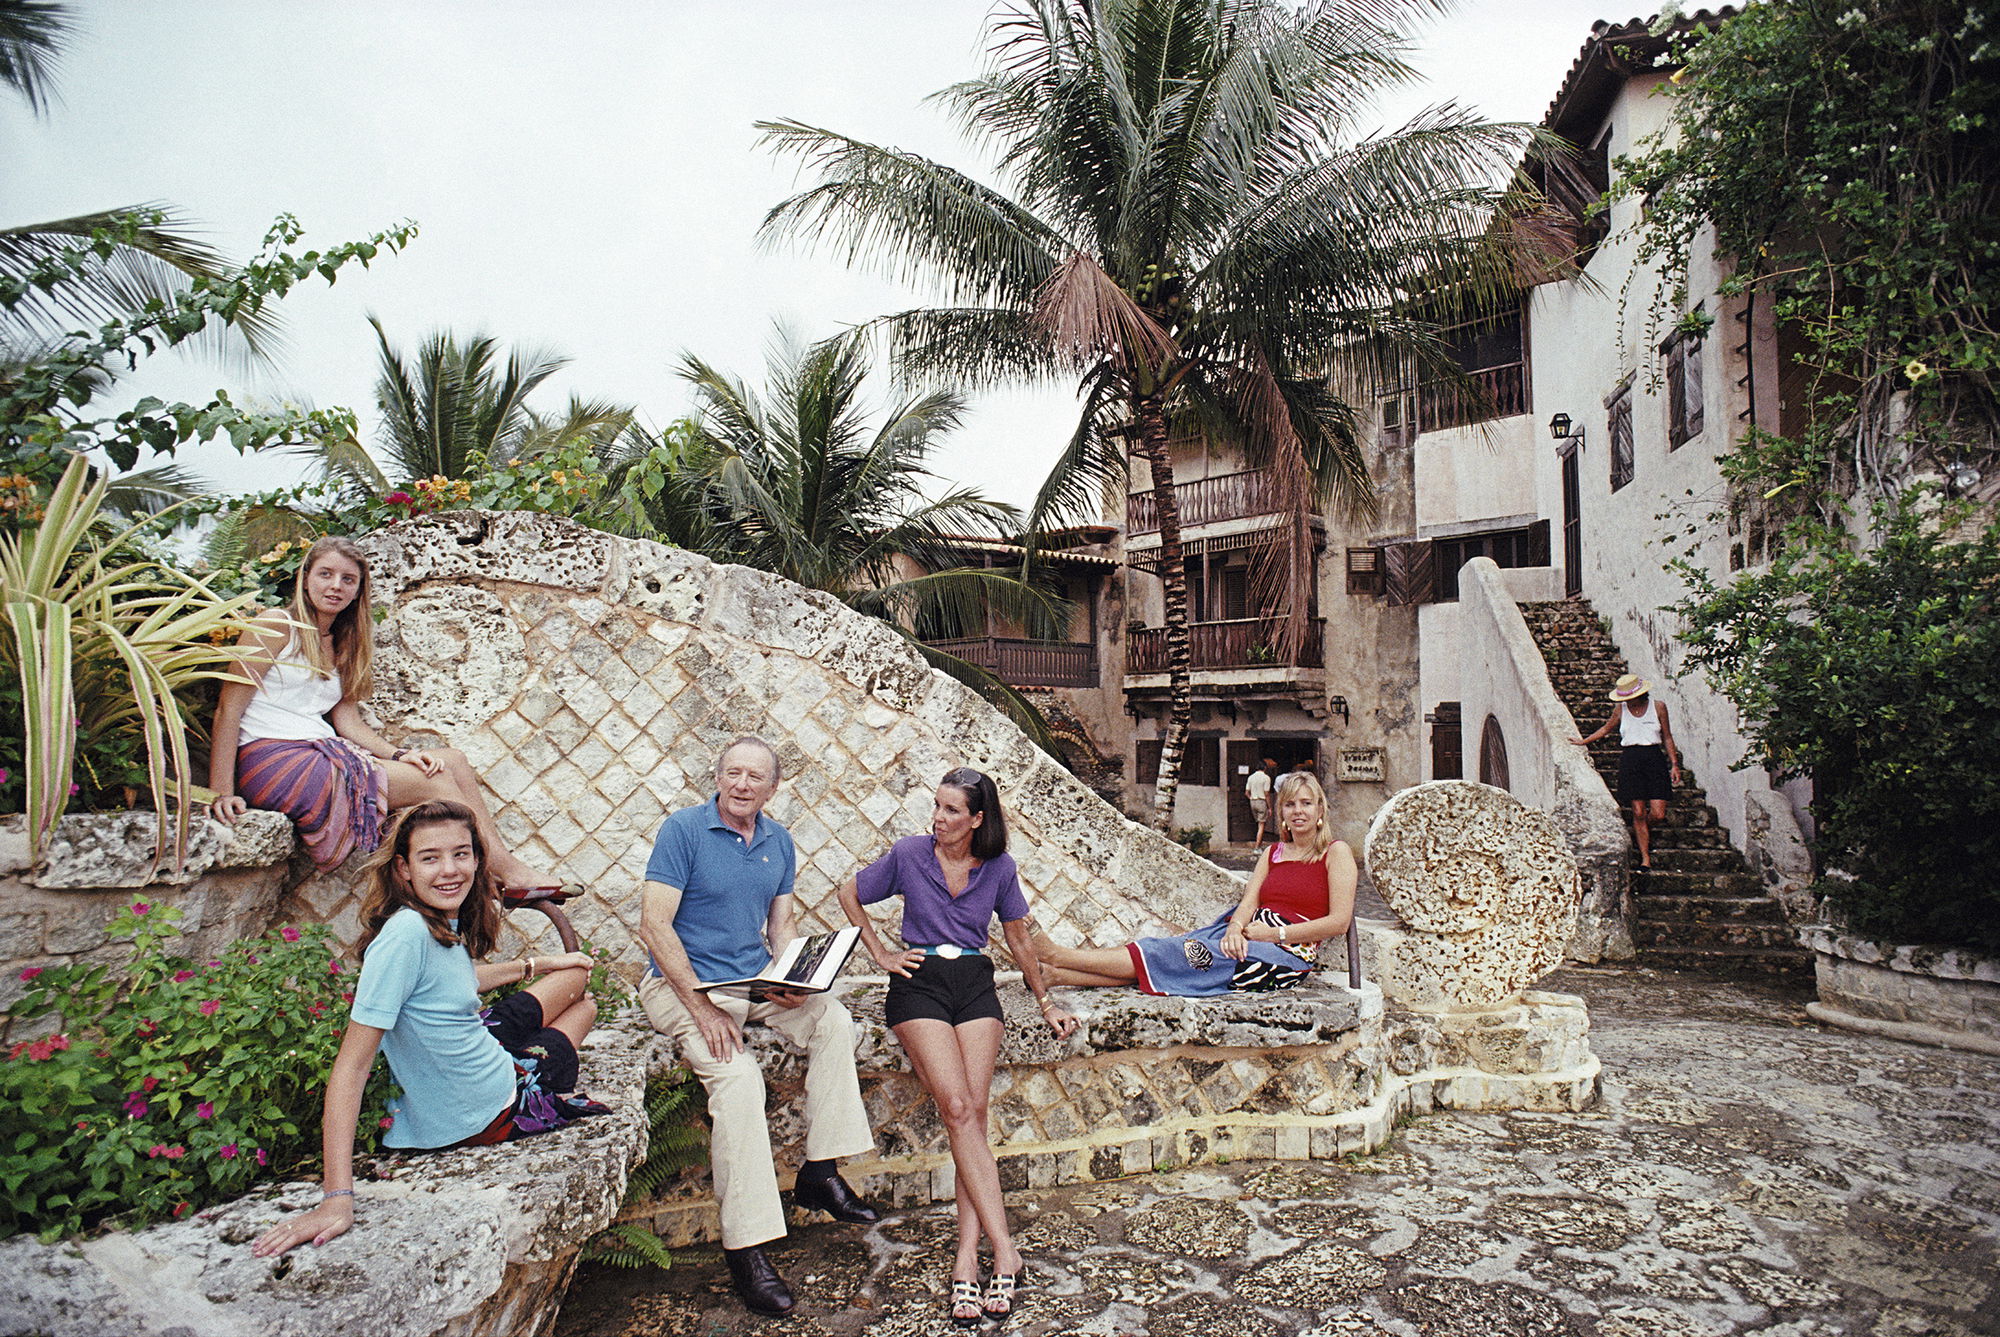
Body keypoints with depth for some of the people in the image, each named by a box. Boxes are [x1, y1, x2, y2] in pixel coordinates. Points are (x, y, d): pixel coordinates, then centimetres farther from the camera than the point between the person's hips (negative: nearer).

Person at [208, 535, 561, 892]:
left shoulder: (341, 645, 19)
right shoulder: (276, 625, -3)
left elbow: (347, 720, 10)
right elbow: (229, 708, -9)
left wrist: (398, 754, -9)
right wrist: (221, 794, -18)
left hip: (321, 754, 7)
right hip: (273, 761, -7)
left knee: (451, 761, -6)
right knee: (435, 782, -15)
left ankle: (512, 873, -14)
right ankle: (511, 873, -9)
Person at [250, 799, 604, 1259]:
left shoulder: (447, 921, -7)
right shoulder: (405, 935, -32)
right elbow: (351, 1066, -33)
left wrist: (534, 965, 24)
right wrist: (337, 1198, -37)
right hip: (490, 1117, -7)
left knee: (576, 976, 24)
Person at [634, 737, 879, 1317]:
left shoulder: (778, 842, 8)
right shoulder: (684, 829, -10)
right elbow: (654, 926, -15)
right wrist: (702, 1008, -21)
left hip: (757, 980, 6)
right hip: (683, 984, -6)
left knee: (833, 1019, -15)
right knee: (738, 1075, -28)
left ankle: (819, 1173, -5)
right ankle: (744, 1248, -22)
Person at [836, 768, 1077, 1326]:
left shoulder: (999, 867, 4)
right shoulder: (908, 854, 0)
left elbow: (1018, 937, 17)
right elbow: (850, 894, 15)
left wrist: (1046, 1002, 19)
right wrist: (881, 953, 9)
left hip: (975, 984, 2)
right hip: (919, 983, -2)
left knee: (972, 1112, -16)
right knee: (959, 1109, -18)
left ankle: (968, 1258, -15)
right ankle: (1005, 1251, -17)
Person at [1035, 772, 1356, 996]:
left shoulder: (1335, 852, 2)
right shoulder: (1273, 854, 19)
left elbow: (1339, 922, -7)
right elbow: (1248, 902, 5)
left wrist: (1275, 933, -13)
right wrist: (1235, 928, -18)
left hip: (1288, 953, -5)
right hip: (1251, 938, 6)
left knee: (1174, 956, -20)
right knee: (1172, 948, -18)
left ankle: (1059, 957, -22)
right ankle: (1058, 975, -27)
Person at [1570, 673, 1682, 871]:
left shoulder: (1658, 707, 3)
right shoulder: (1620, 710, 6)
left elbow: (1667, 737, 9)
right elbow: (1606, 728, 24)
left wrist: (1674, 764, 6)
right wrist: (1583, 742, 28)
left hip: (1654, 759, 0)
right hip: (1630, 760, 0)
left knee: (1658, 814, -6)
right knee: (1638, 812, -6)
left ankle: (1644, 833, 29)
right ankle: (1645, 859, 1)